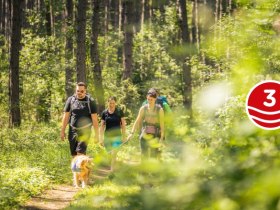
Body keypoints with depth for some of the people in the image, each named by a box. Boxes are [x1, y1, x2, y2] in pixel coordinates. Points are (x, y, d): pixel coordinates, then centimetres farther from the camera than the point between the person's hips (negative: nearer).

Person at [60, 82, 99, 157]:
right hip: (73, 130, 3)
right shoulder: (71, 100, 3)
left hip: (85, 130, -3)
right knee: (74, 154, 5)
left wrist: (96, 134, -4)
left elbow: (94, 119, -3)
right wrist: (62, 131, 7)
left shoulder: (90, 101, -4)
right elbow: (66, 116, 8)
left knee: (80, 152, -16)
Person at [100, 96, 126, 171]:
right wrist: (101, 138, 4)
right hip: (107, 136, 3)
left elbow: (123, 125, 2)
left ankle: (112, 170, -12)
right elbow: (102, 126, 7)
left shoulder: (119, 112, -3)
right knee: (110, 155, 11)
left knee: (114, 153, -15)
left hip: (117, 136, -3)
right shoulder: (104, 113, 2)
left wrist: (124, 137, 1)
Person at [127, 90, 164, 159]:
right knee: (144, 155, 4)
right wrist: (132, 133, -7)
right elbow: (137, 121, 2)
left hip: (155, 136, -2)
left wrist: (161, 138, -11)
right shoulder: (143, 108, 1)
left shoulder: (159, 110, -6)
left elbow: (162, 125, -6)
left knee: (154, 156, -4)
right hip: (144, 135, 2)